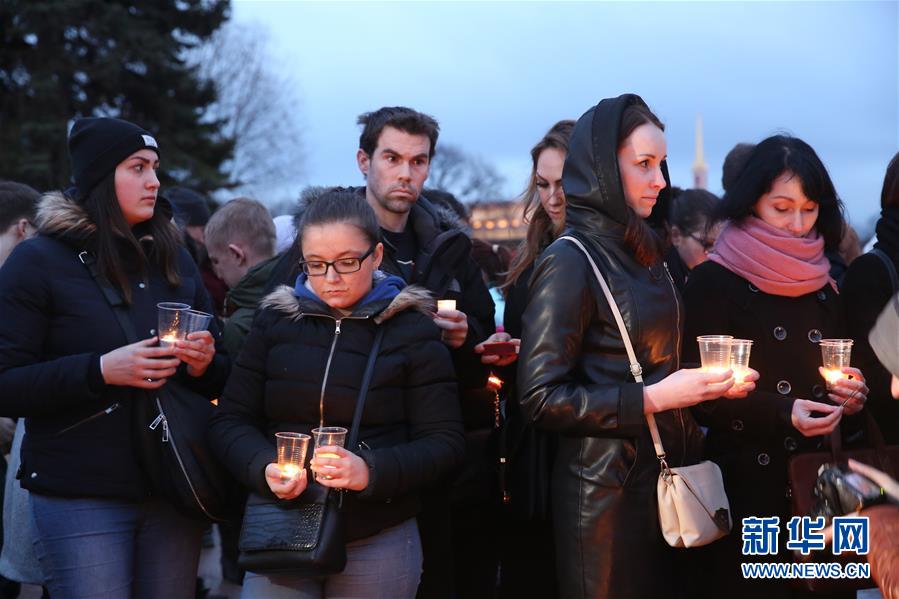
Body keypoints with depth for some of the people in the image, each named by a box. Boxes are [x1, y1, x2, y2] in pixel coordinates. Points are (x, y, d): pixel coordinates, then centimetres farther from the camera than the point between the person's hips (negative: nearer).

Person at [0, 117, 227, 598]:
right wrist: (100, 370, -21)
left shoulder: (174, 259, 12)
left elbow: (218, 383, 17)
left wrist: (205, 366, -6)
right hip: (80, 499, -4)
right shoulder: (39, 261, -4)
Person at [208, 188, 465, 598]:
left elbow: (445, 442, -4)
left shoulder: (412, 330, -2)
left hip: (379, 543, -1)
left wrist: (372, 471, -22)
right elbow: (230, 421, 5)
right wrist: (264, 467, -16)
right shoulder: (276, 321, 4)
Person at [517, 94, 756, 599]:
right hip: (607, 486, -8)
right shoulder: (569, 263, -12)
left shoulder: (644, 254, 12)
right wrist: (652, 398, -19)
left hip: (669, 474, 8)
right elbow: (543, 397, -17)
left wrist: (713, 383, 3)